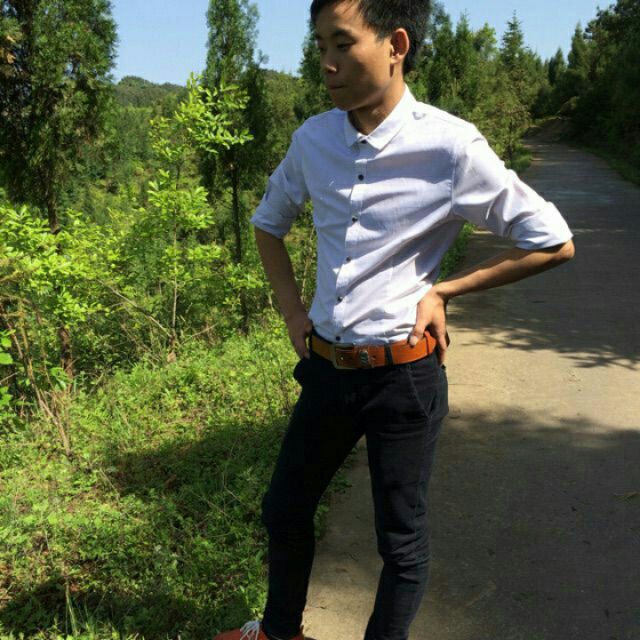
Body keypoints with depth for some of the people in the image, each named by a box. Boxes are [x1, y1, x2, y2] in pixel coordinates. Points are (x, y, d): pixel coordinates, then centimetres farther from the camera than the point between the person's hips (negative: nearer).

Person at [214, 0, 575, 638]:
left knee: (401, 539, 11)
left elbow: (553, 243, -7)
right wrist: (292, 308, 7)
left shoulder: (450, 146, -16)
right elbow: (268, 222, 18)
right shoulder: (313, 139, -1)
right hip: (326, 366, 6)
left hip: (404, 375, -5)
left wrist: (442, 290, -9)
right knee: (283, 511, 20)